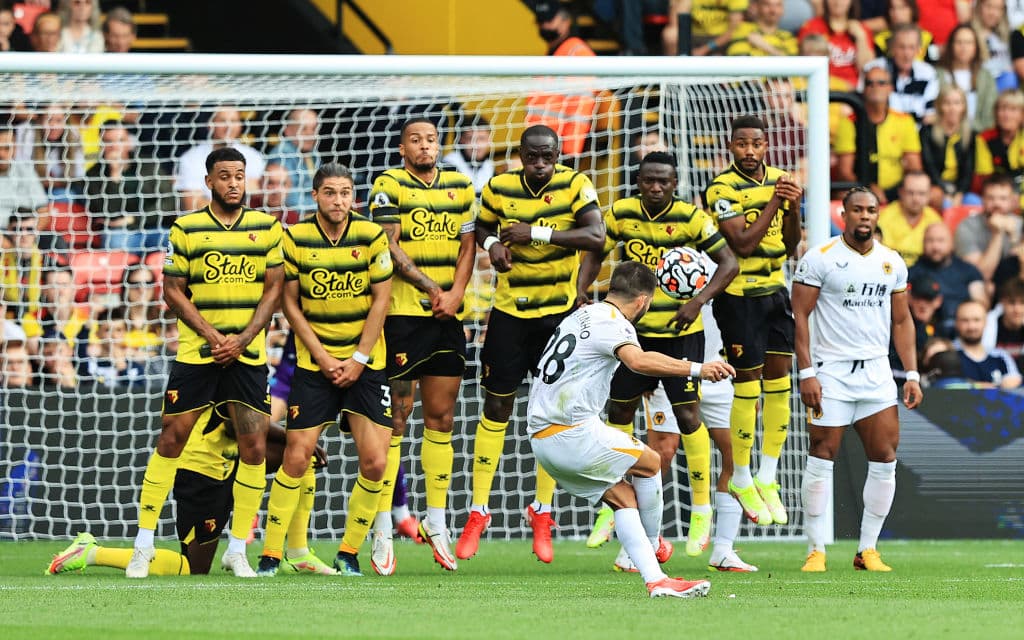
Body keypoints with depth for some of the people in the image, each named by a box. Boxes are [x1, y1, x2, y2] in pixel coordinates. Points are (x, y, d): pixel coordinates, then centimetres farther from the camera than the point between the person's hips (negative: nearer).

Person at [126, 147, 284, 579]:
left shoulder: (267, 228, 7)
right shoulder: (186, 230, 2)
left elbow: (274, 289, 5)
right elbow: (173, 291, 1)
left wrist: (242, 339, -8)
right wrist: (212, 335, -11)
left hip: (248, 355, 1)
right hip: (195, 351, -1)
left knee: (254, 447, -4)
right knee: (171, 440, -4)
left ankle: (237, 551, 7)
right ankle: (143, 546, 3)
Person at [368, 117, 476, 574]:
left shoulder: (460, 187, 13)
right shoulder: (389, 185, -1)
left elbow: (467, 245, 12)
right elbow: (390, 247, -8)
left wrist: (456, 293, -3)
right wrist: (432, 290, -13)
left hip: (448, 316, 5)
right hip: (402, 313, -5)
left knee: (441, 419, 7)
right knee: (394, 418, -6)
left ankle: (436, 524, 15)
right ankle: (382, 530, -4)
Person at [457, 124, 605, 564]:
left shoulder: (575, 185, -12)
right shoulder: (499, 189, -4)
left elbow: (596, 236, -25)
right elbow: (482, 227, 15)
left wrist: (535, 233, -29)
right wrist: (492, 244, -9)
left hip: (559, 313, -1)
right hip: (509, 310, 1)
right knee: (496, 408, 0)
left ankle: (542, 513, 17)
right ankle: (478, 513, 7)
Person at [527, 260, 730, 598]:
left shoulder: (582, 315, 19)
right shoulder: (612, 323, -12)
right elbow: (638, 360, -33)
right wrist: (696, 369, -39)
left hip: (541, 437, 9)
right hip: (573, 434, -9)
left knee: (623, 495, 9)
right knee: (650, 462, 6)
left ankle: (656, 580, 0)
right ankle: (652, 546, 20)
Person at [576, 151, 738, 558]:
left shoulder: (690, 218, -12)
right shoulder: (621, 214, -4)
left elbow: (728, 263, -10)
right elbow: (596, 252, 9)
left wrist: (698, 301, -23)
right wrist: (581, 289, -8)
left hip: (681, 330, -4)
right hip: (633, 329, 4)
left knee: (687, 414, -8)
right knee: (619, 410, 7)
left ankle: (702, 509, 3)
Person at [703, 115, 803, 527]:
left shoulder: (778, 180, 7)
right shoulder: (723, 188, -13)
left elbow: (789, 247, 11)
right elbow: (742, 244, -22)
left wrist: (794, 208, -6)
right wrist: (774, 202, -20)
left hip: (774, 291, 6)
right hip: (738, 296, -6)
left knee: (779, 381, 5)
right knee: (748, 385, -4)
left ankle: (767, 478, 15)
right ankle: (741, 480, 10)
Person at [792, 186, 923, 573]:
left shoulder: (892, 262, 9)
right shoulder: (820, 258, -6)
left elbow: (901, 321, 15)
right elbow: (800, 316, -7)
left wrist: (912, 374, 8)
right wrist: (806, 373, -14)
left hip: (876, 372, 4)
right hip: (831, 372, -4)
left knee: (885, 461, -1)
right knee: (822, 459, -5)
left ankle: (868, 550, 7)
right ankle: (816, 551, 2)